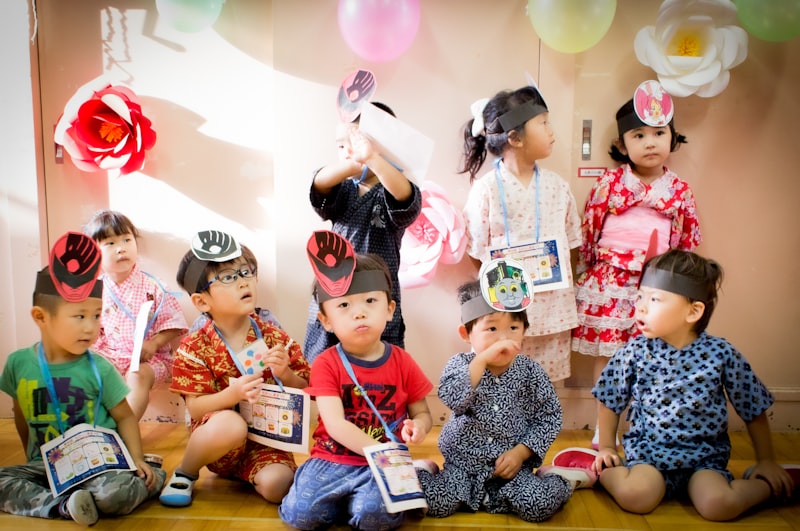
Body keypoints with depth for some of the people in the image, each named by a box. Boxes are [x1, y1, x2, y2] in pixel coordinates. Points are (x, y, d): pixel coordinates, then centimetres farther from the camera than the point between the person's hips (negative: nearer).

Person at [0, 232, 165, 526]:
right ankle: (63, 506, -20)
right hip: (46, 466, 2)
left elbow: (125, 416, -1)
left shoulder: (99, 368, -8)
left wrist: (137, 459, -12)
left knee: (140, 482, -29)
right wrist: (34, 458, 17)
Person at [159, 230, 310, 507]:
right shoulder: (195, 348, -7)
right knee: (229, 423, -35)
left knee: (276, 485, -27)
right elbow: (195, 408, -12)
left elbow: (305, 392, 0)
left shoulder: (275, 338, -3)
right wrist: (232, 394, -31)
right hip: (218, 438, -1)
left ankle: (250, 474, 10)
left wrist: (285, 374, -21)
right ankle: (184, 473, -4)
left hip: (266, 439, 1)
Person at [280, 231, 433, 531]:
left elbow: (422, 413, 8)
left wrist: (418, 426, -18)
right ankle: (345, 498, 9)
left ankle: (359, 500, 7)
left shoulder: (402, 363, -1)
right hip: (332, 459, 0)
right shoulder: (326, 364, -6)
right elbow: (335, 424, -15)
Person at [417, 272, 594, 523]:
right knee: (436, 503, -20)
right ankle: (426, 471, 12)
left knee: (539, 506, -22)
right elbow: (451, 398, -27)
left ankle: (559, 479, 10)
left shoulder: (531, 372, -3)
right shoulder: (460, 365, -8)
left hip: (512, 462, 1)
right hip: (463, 461, 0)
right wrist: (482, 359, -32)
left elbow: (549, 417, 0)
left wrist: (521, 452, -10)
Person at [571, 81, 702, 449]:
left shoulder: (680, 191, 6)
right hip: (608, 279, -1)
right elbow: (588, 230, 2)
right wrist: (585, 274, 3)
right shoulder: (610, 182, -1)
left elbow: (688, 243, 12)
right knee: (606, 355, 5)